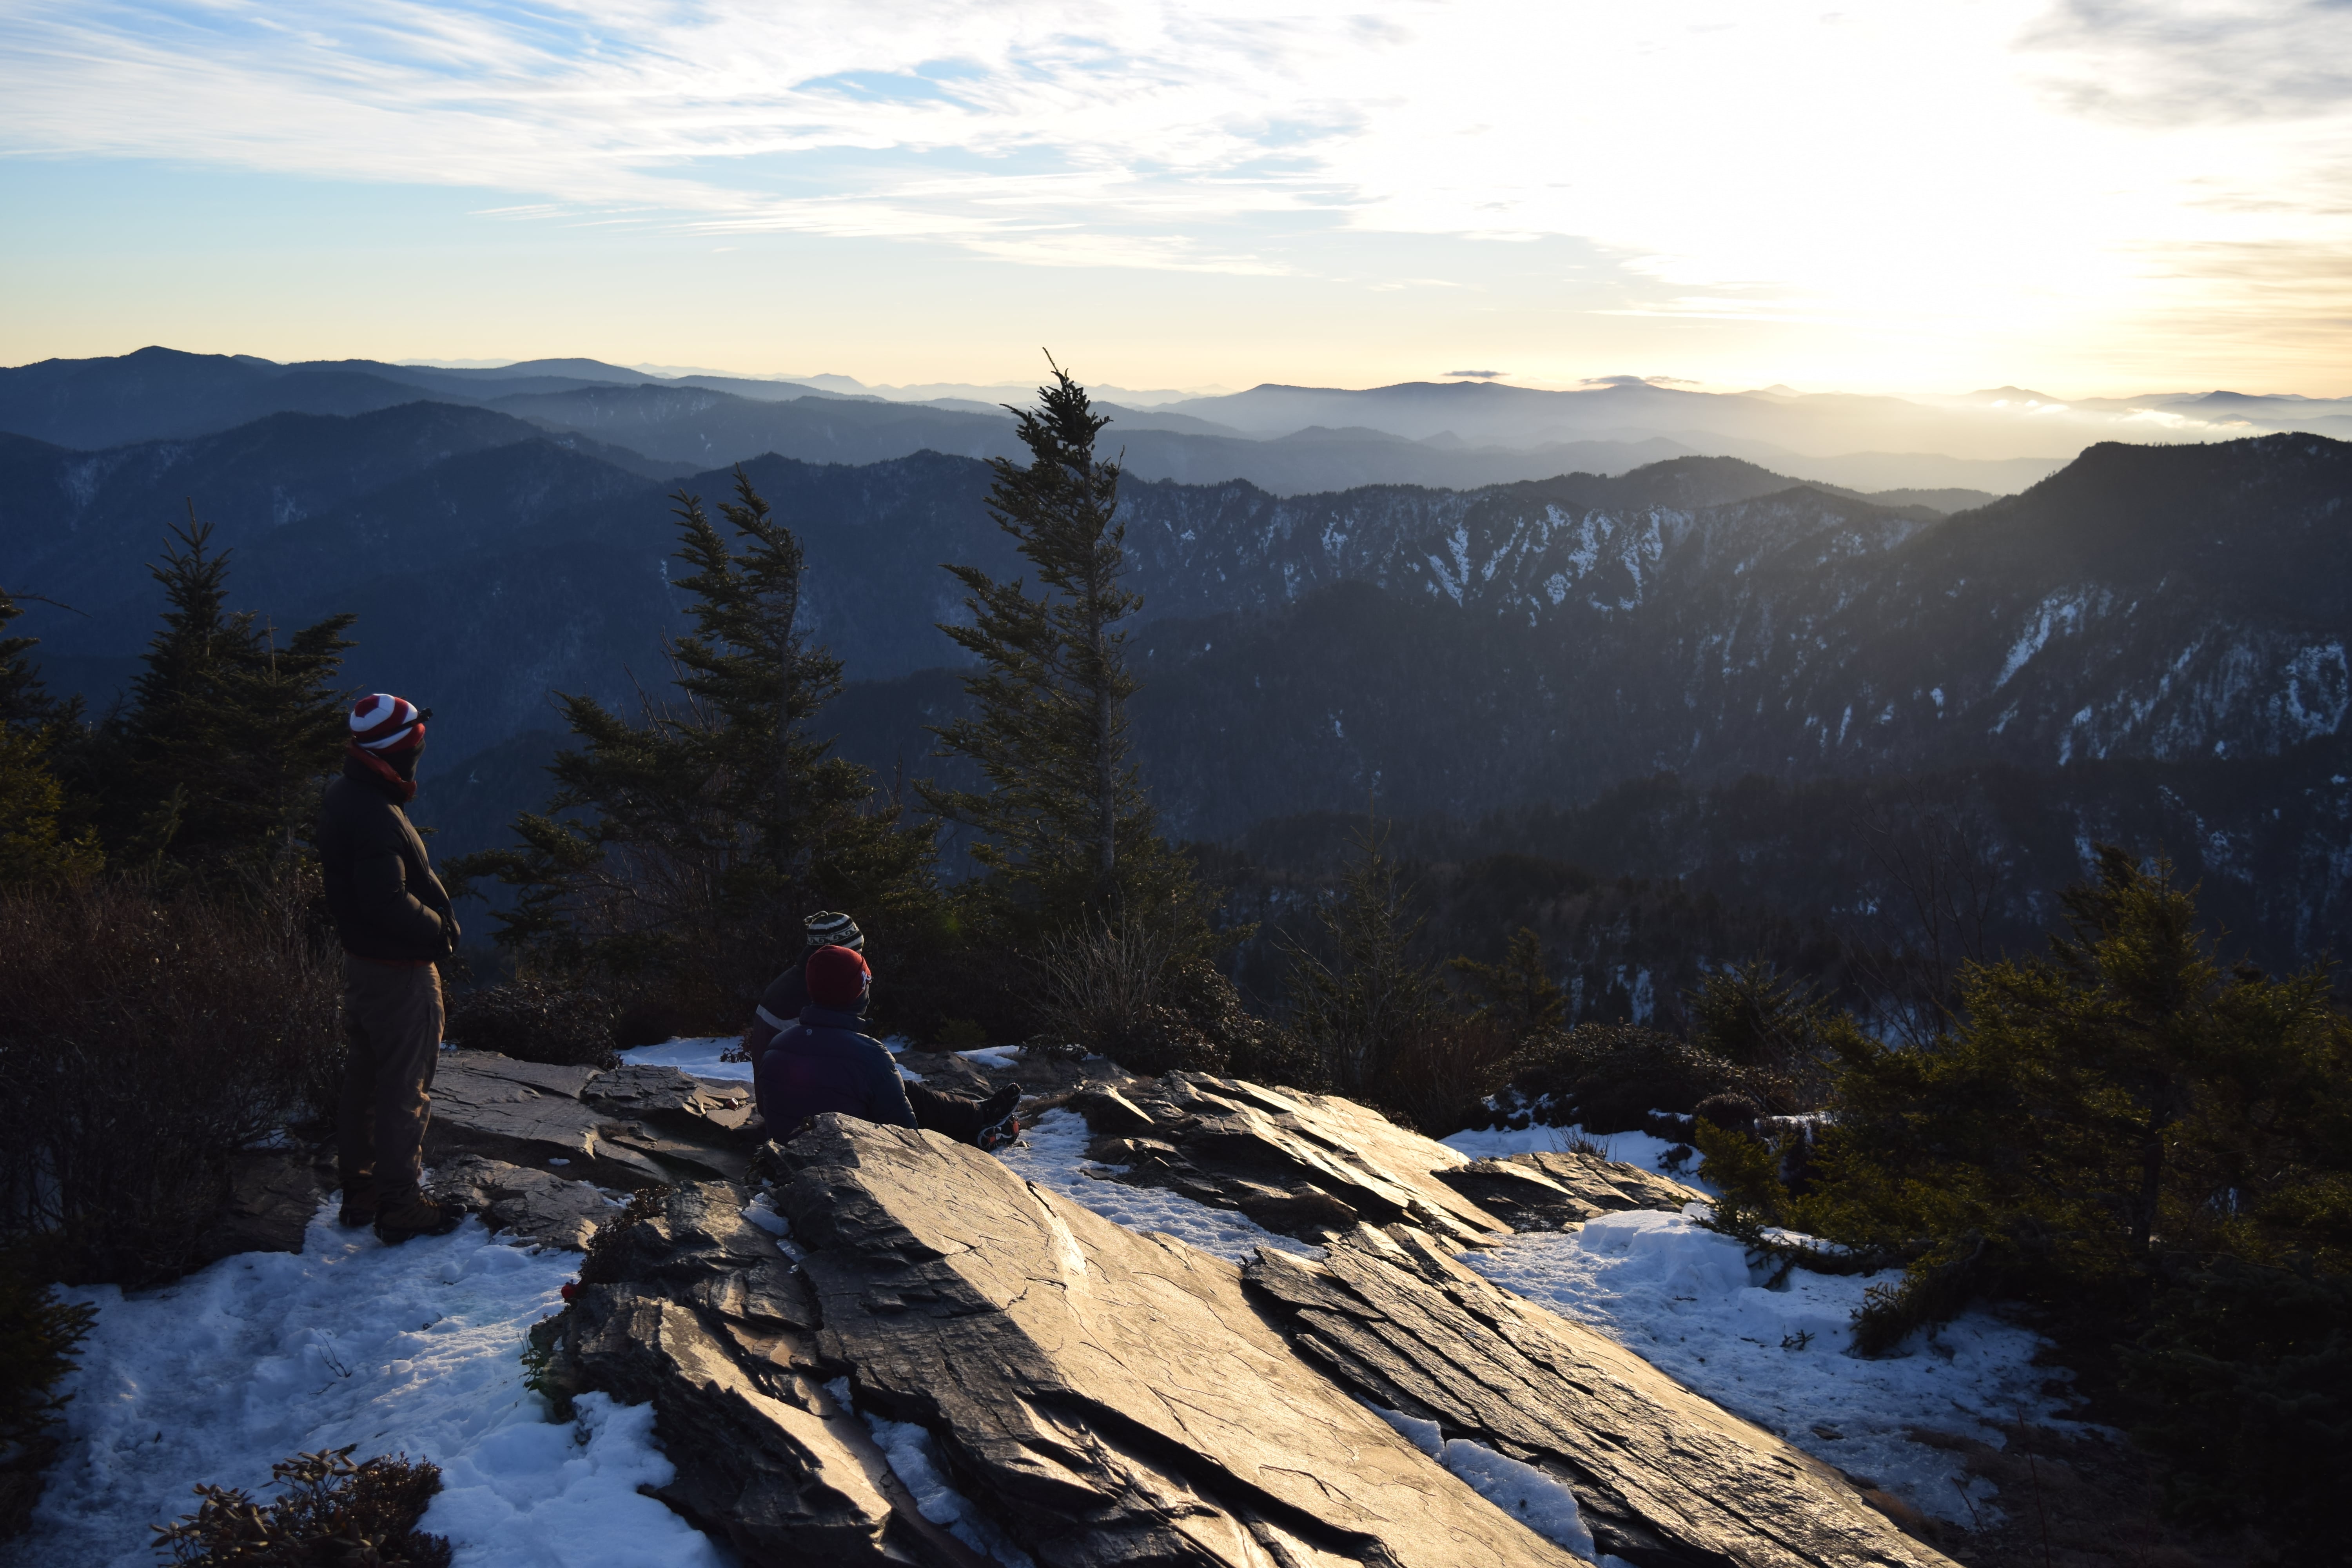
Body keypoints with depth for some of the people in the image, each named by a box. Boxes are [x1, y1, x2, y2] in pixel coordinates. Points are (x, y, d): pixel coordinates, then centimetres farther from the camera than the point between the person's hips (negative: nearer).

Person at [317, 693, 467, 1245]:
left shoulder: (343, 796, 5)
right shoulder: (375, 816, -27)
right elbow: (389, 901, -31)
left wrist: (434, 919, 9)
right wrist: (440, 930, -16)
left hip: (361, 958, 10)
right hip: (400, 971, -10)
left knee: (364, 1076, 20)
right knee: (404, 1088, 1)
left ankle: (359, 1191, 32)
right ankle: (399, 1208, 11)